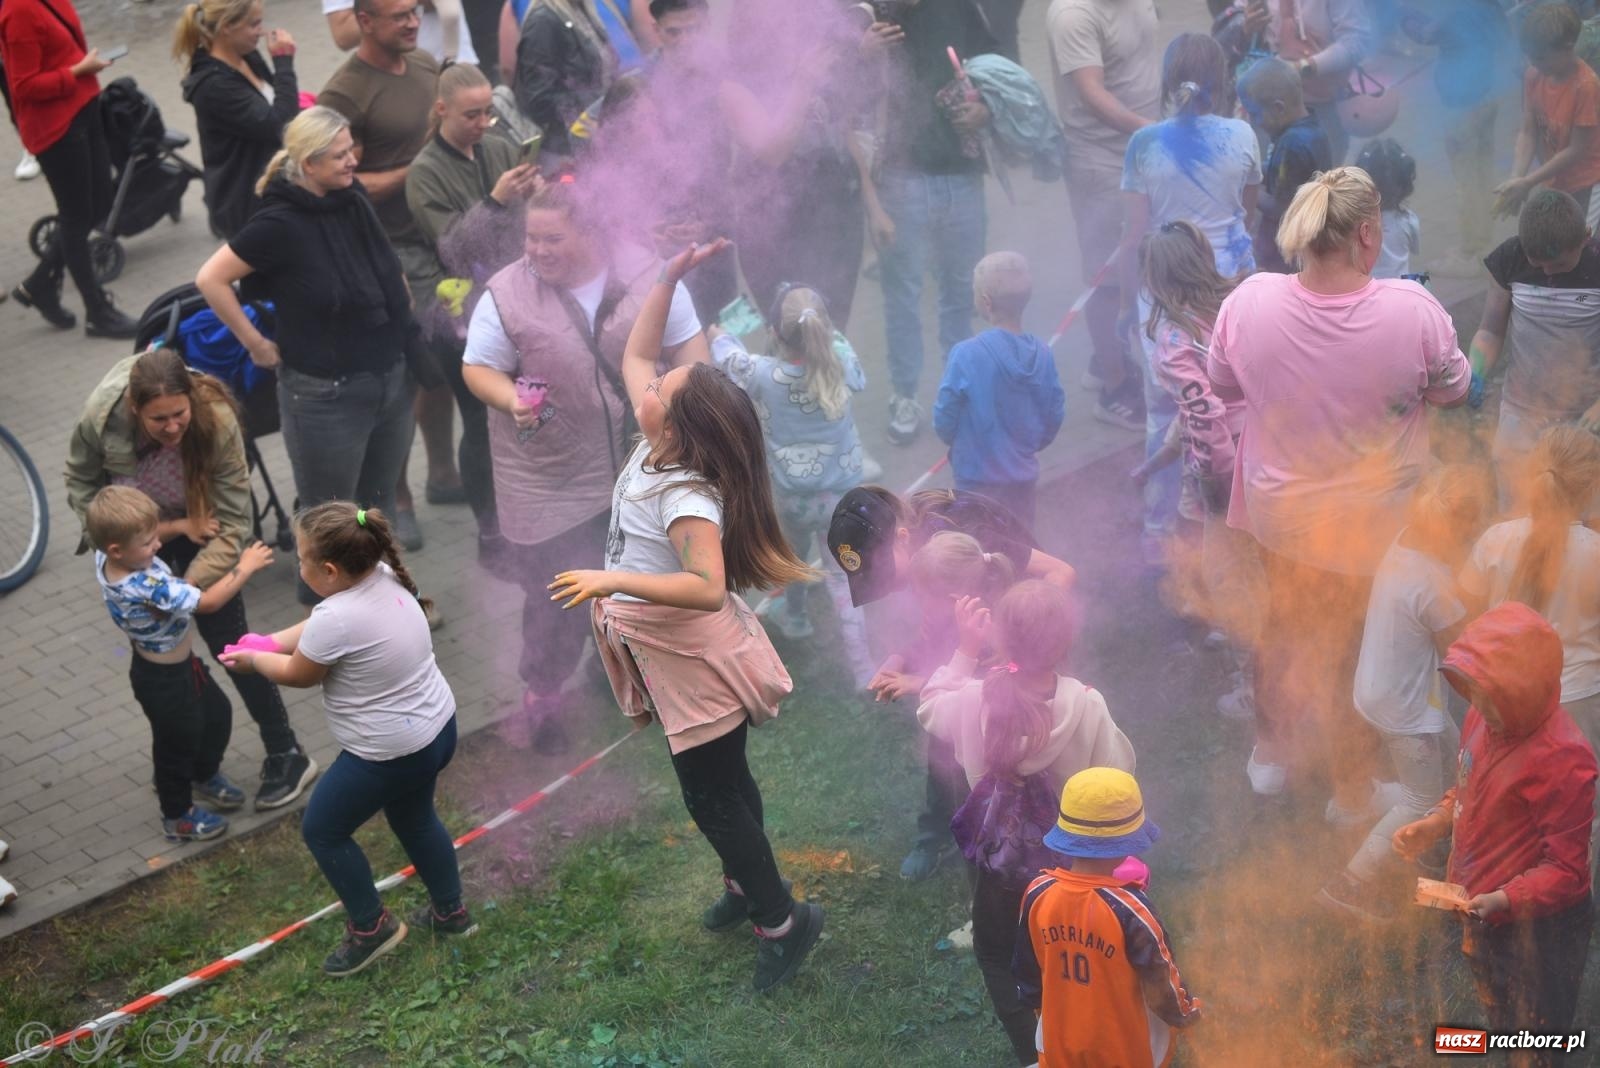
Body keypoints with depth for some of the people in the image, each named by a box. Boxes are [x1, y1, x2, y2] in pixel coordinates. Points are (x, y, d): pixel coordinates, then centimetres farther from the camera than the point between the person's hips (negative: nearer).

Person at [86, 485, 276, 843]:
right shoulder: (146, 589, -41)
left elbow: (144, 533, 8)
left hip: (181, 664, 8)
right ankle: (178, 817, 39)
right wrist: (244, 568, -22)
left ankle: (205, 776, 53)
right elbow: (209, 602, -32)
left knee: (217, 714, 28)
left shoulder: (106, 557, -16)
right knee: (178, 742, 16)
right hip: (164, 678, -8)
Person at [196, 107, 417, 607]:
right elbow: (211, 279, -17)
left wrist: (403, 310, 11)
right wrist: (258, 345, -12)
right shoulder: (282, 223, -20)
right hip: (326, 393, -6)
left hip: (391, 378, 6)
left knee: (378, 502, 22)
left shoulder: (354, 199, 0)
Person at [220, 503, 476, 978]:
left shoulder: (337, 619, -30)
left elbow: (296, 674, -9)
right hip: (437, 727, 9)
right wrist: (270, 641, 9)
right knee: (414, 819, 32)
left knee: (322, 830, 14)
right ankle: (450, 911, 47)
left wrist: (253, 660, 8)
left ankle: (370, 927, 26)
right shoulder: (386, 578, -5)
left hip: (390, 754, -9)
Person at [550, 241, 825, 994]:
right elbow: (635, 353, 3)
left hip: (693, 664, -9)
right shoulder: (658, 448, -7)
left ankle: (782, 920, 18)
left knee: (711, 796, 4)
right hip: (670, 657, 9)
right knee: (723, 783, 25)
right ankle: (748, 884, 44)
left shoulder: (685, 496, -32)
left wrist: (614, 581, -47)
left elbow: (709, 588, -44)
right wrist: (669, 278, -7)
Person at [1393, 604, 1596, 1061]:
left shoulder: (1563, 760, -31)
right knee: (1497, 1016, 31)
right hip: (1483, 909, 8)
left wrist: (1504, 900, -38)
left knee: (1535, 1047, 13)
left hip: (1539, 924, -8)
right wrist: (1433, 825, -4)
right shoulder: (1483, 718, -8)